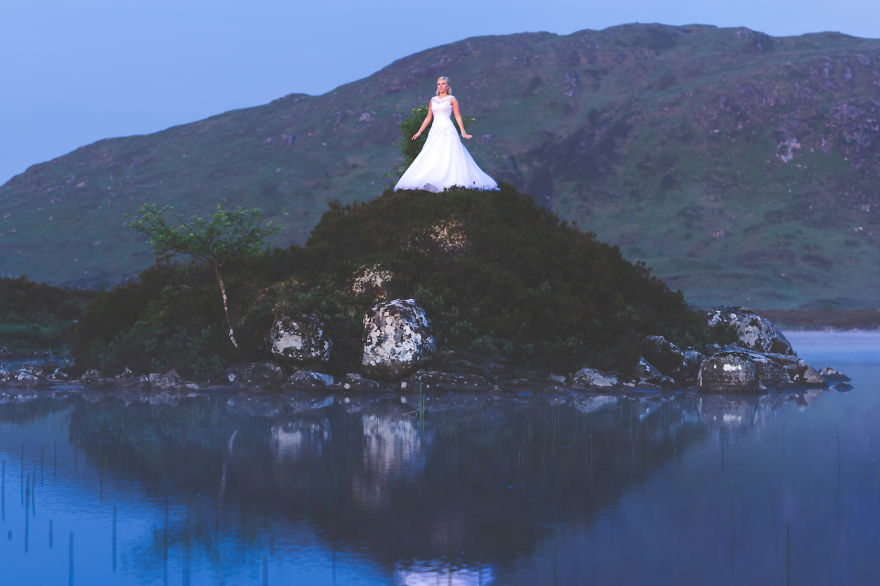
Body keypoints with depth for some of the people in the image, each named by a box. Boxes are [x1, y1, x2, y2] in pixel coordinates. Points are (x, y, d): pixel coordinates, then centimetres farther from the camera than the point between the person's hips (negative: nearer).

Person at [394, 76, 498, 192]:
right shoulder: (433, 100, 16)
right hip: (435, 131, 4)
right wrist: (419, 132, 17)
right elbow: (428, 117, 19)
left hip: (447, 131, -4)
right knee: (431, 158, -5)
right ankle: (431, 183, -7)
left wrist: (463, 132, -8)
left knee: (450, 157, -12)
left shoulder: (452, 99, 5)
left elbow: (458, 116, 2)